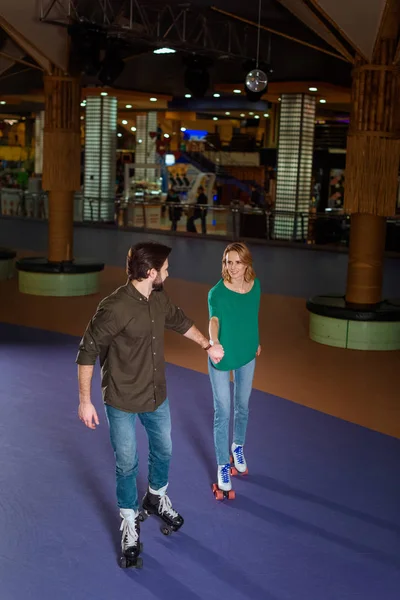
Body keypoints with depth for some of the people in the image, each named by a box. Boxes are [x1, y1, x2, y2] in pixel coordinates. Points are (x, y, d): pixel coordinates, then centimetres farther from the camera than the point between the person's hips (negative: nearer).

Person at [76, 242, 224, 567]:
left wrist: (208, 345, 21)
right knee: (127, 465, 7)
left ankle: (157, 498, 50)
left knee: (163, 451, 23)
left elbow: (180, 321, 17)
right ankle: (130, 524, 29)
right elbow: (88, 352, -21)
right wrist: (85, 400, -19)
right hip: (122, 402, -7)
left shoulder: (159, 298, -5)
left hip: (157, 395, 7)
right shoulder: (115, 307, -28)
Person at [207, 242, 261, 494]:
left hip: (247, 354, 4)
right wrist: (213, 342, -59)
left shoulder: (256, 286, -9)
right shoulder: (216, 292, -23)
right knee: (223, 412, 2)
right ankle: (223, 466, 15)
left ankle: (238, 447, 46)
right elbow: (214, 320, -39)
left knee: (243, 405, 20)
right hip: (222, 356, -4)